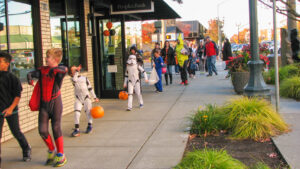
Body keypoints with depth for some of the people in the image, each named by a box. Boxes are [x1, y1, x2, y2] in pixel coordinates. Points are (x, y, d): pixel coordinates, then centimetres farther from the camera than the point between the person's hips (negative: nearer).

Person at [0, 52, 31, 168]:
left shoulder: (12, 78, -7)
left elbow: (18, 95, -8)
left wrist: (11, 108, -16)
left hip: (11, 110, -3)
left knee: (16, 132, 8)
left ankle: (26, 150, 34)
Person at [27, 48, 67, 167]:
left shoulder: (59, 71, -9)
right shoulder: (42, 70, 7)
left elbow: (64, 69, -30)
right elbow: (31, 73, 3)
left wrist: (53, 70, -36)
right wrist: (30, 78, -11)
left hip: (55, 103, -4)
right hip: (44, 104, 4)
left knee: (56, 129, 2)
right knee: (42, 130, 1)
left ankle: (61, 156, 16)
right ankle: (51, 151, 26)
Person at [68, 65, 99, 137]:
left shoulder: (84, 78, 5)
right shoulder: (73, 79, 1)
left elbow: (90, 88, 9)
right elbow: (74, 80, -26)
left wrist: (94, 97, 9)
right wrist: (76, 72, -19)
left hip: (86, 97, 1)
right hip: (78, 99, 0)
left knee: (88, 111, 4)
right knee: (76, 112, -11)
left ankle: (89, 126, 26)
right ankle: (77, 129, -7)